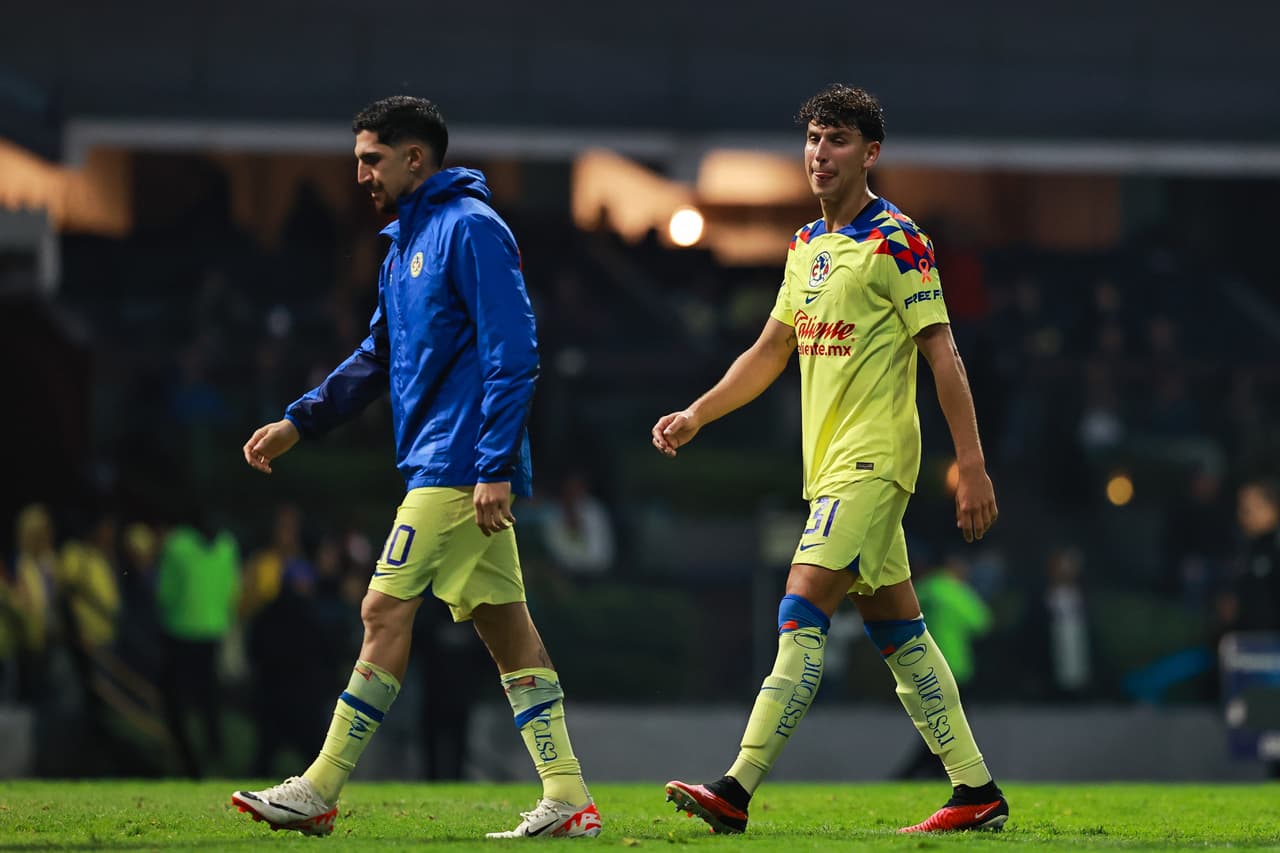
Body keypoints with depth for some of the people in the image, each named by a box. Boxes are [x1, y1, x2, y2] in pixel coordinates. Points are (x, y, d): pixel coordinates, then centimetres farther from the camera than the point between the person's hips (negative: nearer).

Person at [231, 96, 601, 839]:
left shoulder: (471, 229, -10)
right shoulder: (406, 242, 20)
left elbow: (512, 355, -16)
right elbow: (377, 359, 28)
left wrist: (495, 467, -21)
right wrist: (298, 423, 19)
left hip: (458, 466, -10)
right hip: (438, 465, 10)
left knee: (386, 610, -8)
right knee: (505, 625, 5)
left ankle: (322, 791, -5)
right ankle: (568, 800, 4)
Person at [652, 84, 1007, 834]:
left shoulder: (895, 239, -9)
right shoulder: (807, 245, 15)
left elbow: (943, 355, -11)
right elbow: (770, 352, 23)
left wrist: (973, 465, -15)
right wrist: (696, 416, 13)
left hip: (873, 461, -9)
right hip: (833, 464, 9)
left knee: (803, 614, -15)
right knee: (897, 630, 10)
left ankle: (738, 792, -20)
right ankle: (977, 792, 15)